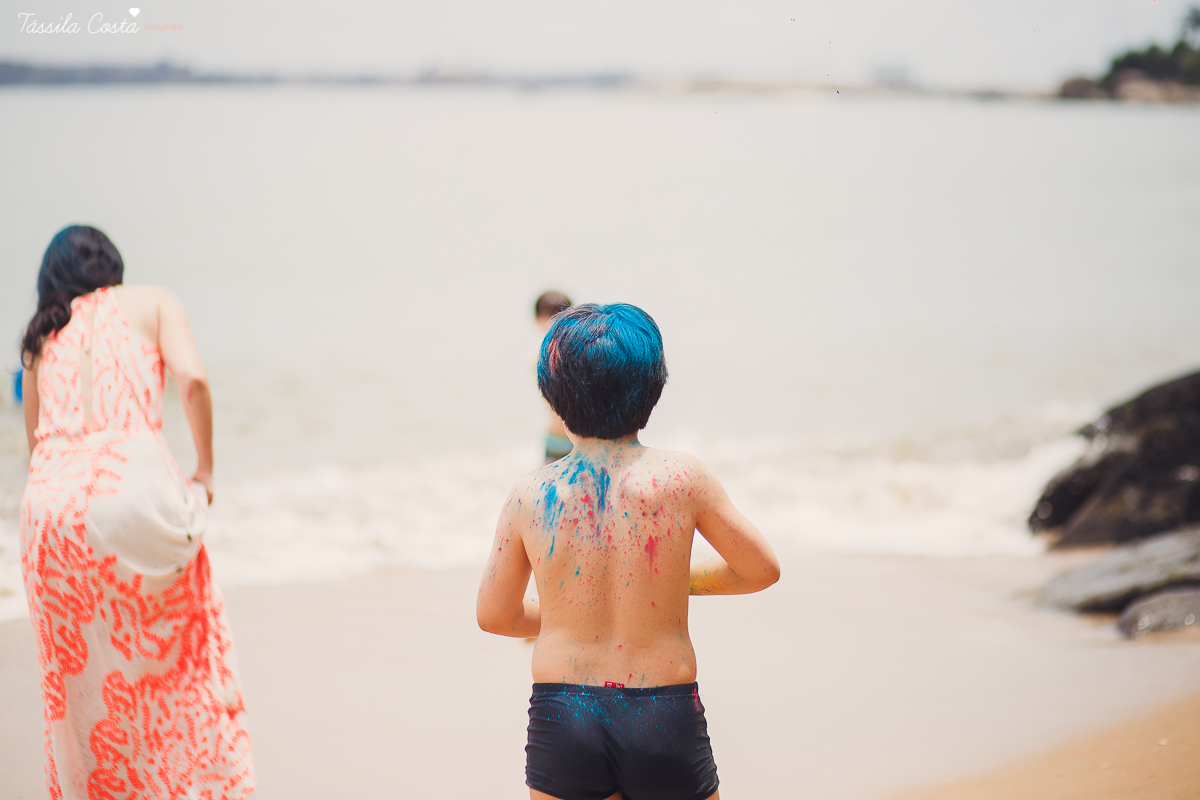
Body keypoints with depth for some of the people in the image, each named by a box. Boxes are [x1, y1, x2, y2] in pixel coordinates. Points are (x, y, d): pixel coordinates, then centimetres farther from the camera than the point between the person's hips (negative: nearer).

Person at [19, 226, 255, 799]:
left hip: (49, 502, 3)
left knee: (81, 685, 12)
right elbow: (192, 379, -3)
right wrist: (205, 471, 7)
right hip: (134, 486, -3)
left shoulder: (41, 339, 23)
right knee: (177, 665, 8)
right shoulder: (150, 303, 14)